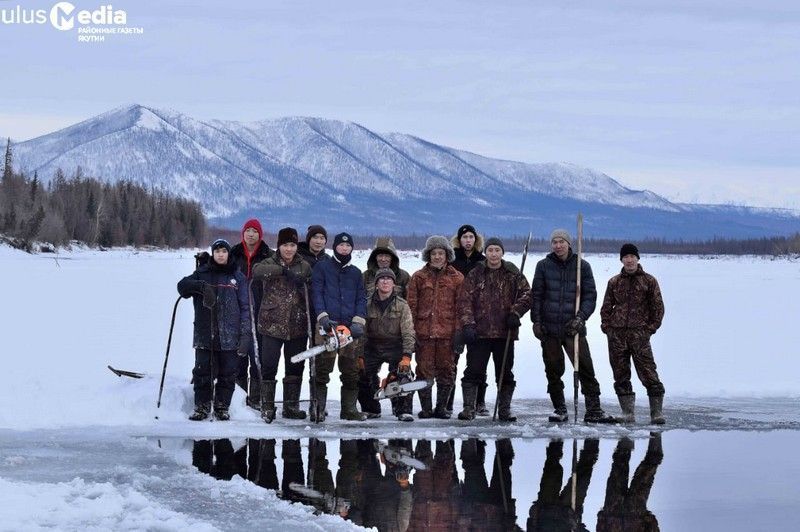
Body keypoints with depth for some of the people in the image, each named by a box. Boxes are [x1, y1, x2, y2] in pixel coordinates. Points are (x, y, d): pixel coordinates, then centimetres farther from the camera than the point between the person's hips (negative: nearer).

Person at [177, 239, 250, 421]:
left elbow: (245, 307, 5)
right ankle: (201, 407, 10)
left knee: (227, 374, 2)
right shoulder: (202, 273, 10)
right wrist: (201, 286, -22)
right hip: (204, 334, 1)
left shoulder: (238, 277, 7)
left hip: (229, 336, 0)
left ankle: (222, 407, 13)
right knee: (202, 372, 0)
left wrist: (245, 334, -4)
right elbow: (182, 286, -4)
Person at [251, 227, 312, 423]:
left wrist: (303, 286, -8)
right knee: (269, 366, -4)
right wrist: (284, 270, -32)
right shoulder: (270, 263, 0)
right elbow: (257, 271, -24)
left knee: (295, 366, 9)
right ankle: (267, 407, 5)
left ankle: (291, 406, 20)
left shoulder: (305, 267, 9)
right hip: (272, 324, -3)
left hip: (297, 325, 3)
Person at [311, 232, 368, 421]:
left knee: (351, 371, 3)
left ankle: (349, 408, 9)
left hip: (348, 327, 4)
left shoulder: (356, 273, 19)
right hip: (327, 325, -4)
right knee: (322, 368, -6)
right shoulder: (322, 268, 8)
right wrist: (323, 316, -13)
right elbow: (316, 293, 0)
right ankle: (318, 408, -5)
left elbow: (361, 299, 14)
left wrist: (358, 321, -2)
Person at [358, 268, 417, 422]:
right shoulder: (368, 305, -2)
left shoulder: (401, 305, -7)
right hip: (372, 347, 2)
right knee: (364, 378, -5)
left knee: (403, 374, -22)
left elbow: (408, 333, -11)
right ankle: (371, 409, 14)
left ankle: (404, 411, -15)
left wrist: (406, 357, -22)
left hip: (395, 347, -2)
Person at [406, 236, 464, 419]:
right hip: (424, 332, 0)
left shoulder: (457, 278, 7)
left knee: (447, 371, 2)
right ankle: (426, 408, 9)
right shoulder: (419, 277, 8)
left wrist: (459, 332, -3)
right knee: (424, 370, 0)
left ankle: (441, 407, 13)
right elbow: (411, 305, 6)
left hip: (447, 333, 0)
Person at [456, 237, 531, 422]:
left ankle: (504, 409, 16)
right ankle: (469, 408, 0)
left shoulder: (513, 274, 6)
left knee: (505, 373, 7)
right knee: (474, 371, -4)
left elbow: (526, 294, 6)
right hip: (479, 332, -1)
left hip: (505, 332, 1)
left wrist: (515, 312, -9)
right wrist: (468, 324, -11)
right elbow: (465, 300, -1)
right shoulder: (475, 274, 2)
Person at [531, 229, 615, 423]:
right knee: (553, 371, 5)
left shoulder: (582, 266, 4)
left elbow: (590, 295, 4)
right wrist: (536, 320, 0)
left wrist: (581, 317, -10)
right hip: (549, 328, 1)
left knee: (585, 369, -8)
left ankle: (593, 410, -6)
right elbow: (536, 295, 8)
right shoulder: (544, 266, 7)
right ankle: (559, 409, 17)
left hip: (573, 327, -1)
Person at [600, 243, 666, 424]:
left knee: (648, 372, -10)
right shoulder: (614, 282, 12)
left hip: (639, 334, -3)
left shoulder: (649, 281, 5)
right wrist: (606, 326, 5)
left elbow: (658, 307, 6)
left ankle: (656, 411, -6)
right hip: (616, 335, 3)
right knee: (621, 375, 3)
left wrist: (651, 327, -2)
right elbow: (606, 306, 17)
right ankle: (627, 412, 8)